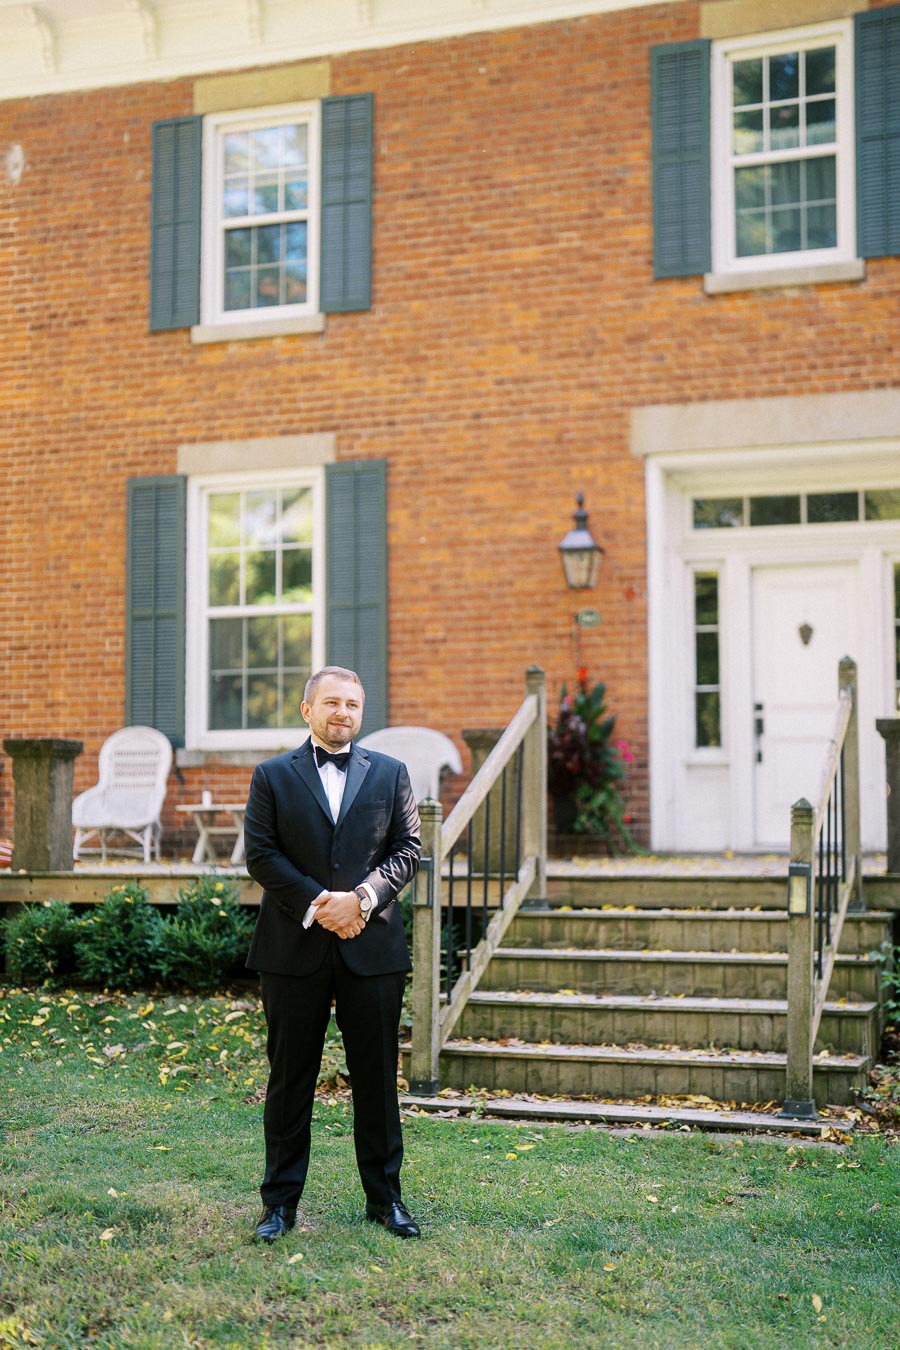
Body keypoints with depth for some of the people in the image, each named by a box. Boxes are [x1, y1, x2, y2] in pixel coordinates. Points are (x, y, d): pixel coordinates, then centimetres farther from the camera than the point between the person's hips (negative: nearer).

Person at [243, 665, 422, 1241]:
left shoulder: (390, 773, 9)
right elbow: (260, 854, -2)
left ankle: (385, 1197, 20)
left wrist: (361, 897, -12)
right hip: (294, 949, -1)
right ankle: (281, 1202, 16)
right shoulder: (273, 776, 6)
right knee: (290, 1079, 6)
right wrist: (316, 905, -13)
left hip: (372, 947, 1)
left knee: (377, 1078, 8)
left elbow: (407, 849, 3)